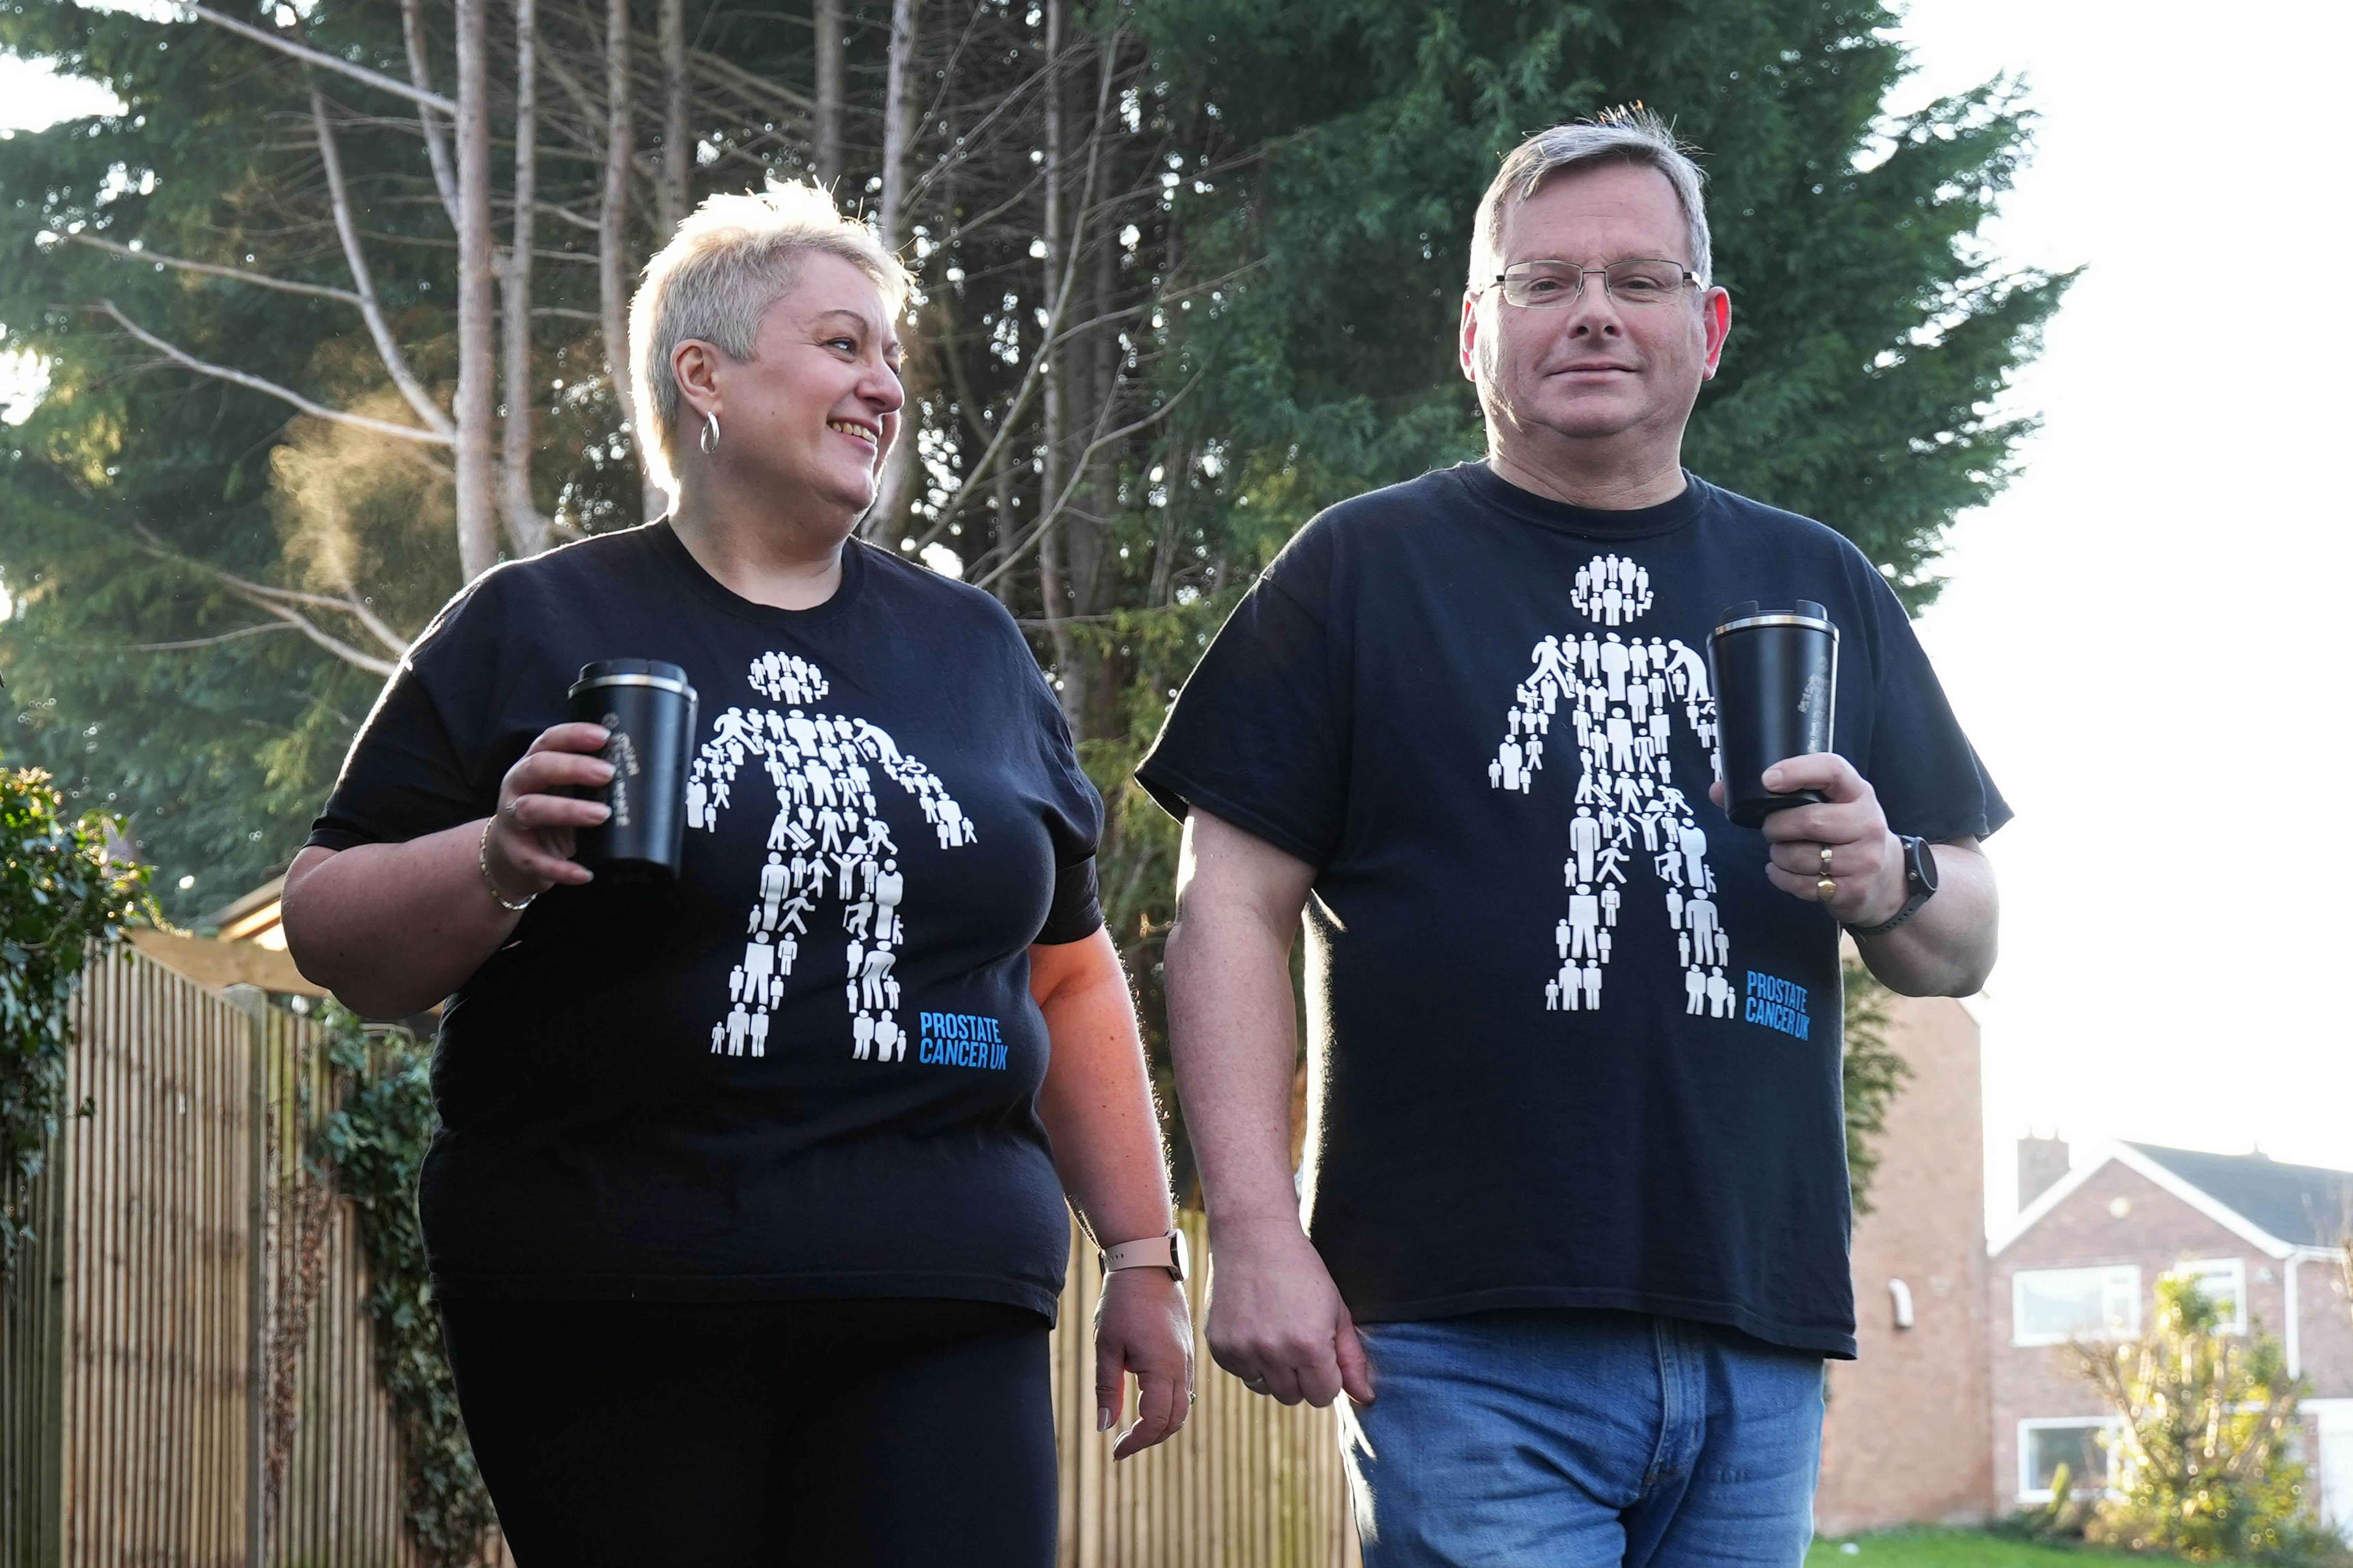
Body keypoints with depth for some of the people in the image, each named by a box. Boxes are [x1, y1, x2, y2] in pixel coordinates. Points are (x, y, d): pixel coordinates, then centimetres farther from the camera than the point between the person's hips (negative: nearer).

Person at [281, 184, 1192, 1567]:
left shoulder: (976, 650, 17)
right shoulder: (535, 629, 6)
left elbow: (1069, 977, 21)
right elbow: (334, 934, 3)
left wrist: (1146, 1259, 16)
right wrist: (497, 867, -17)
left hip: (938, 1324, 3)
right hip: (604, 1331, -2)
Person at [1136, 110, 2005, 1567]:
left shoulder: (1821, 588, 17)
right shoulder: (1363, 573, 7)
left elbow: (1967, 942, 18)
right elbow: (1235, 906, 1)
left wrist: (1894, 887, -6)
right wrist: (1258, 1236, -10)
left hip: (1760, 1340, 4)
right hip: (1469, 1348, -4)